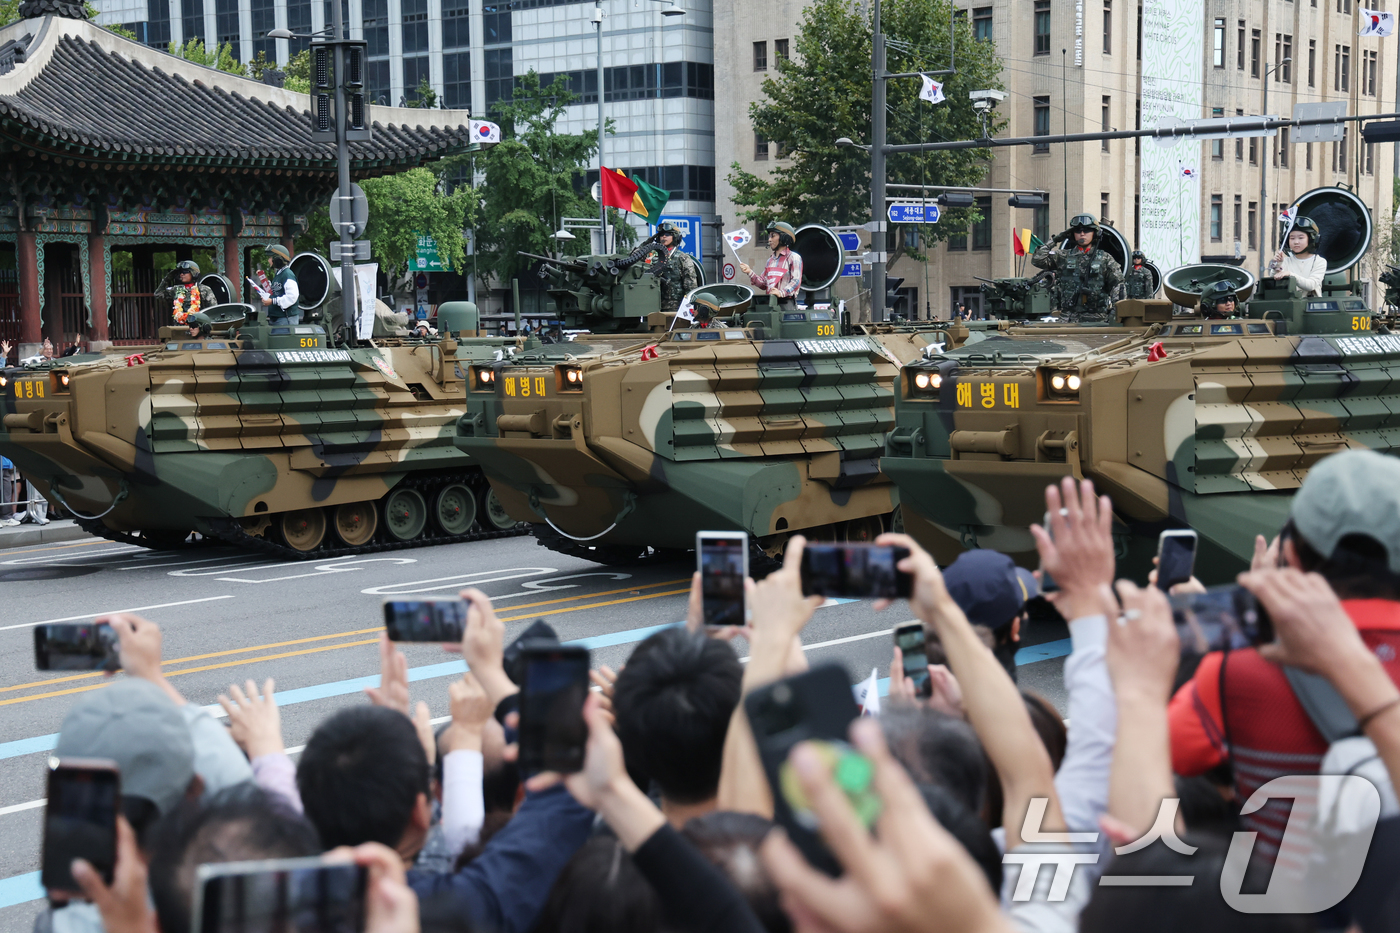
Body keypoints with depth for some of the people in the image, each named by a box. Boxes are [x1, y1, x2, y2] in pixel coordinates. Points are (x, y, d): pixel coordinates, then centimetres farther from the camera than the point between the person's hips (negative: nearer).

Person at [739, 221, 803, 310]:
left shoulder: (793, 258, 1)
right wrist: (750, 272, 5)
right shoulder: (770, 260, 22)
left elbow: (796, 281, -11)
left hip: (786, 303, -6)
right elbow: (763, 284, 19)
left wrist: (781, 293, -25)